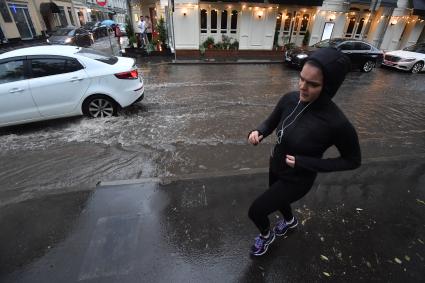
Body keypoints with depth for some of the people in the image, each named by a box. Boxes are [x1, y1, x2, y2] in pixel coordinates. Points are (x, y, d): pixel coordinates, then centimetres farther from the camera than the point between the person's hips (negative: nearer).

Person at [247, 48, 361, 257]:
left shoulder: (337, 123, -32)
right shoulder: (290, 99, -17)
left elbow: (353, 160, -14)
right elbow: (270, 123, 1)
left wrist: (304, 162, -24)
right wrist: (257, 132, -23)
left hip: (297, 180, -6)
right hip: (276, 167, 6)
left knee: (255, 211, 1)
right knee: (276, 199, 31)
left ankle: (266, 235, 39)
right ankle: (290, 221, 68)